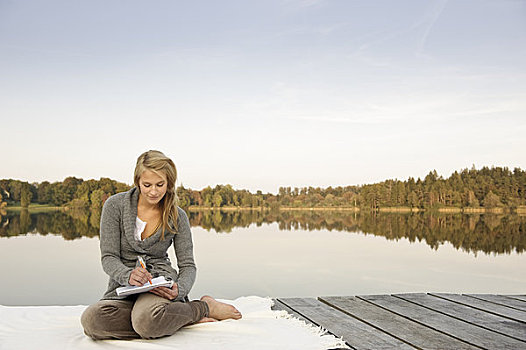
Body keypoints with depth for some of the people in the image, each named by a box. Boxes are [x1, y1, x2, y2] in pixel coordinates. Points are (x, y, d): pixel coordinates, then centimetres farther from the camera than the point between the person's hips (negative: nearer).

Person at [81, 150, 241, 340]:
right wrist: (128, 275, -26)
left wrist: (180, 289, -20)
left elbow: (188, 265, 3)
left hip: (160, 280, -2)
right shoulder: (115, 205, -2)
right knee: (91, 320, -33)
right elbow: (108, 258, -3)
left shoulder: (177, 216, 2)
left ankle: (205, 306, -8)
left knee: (147, 321, -39)